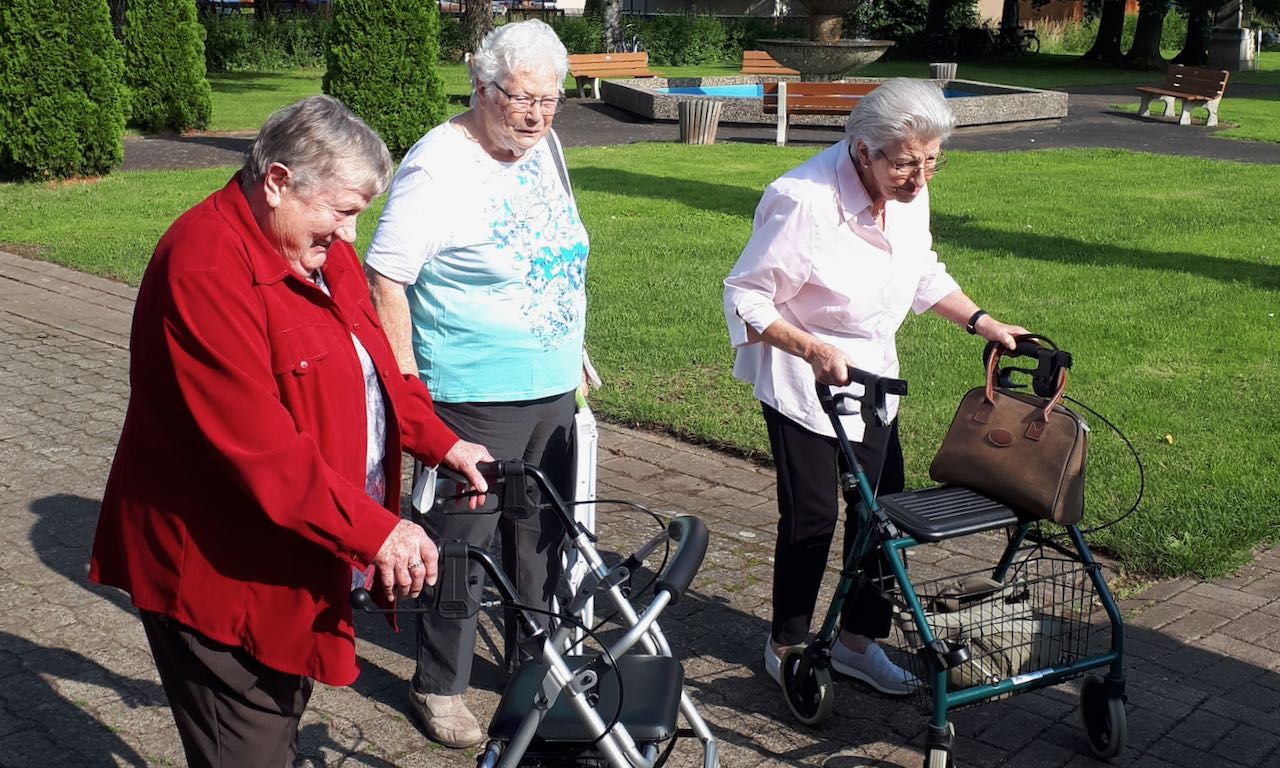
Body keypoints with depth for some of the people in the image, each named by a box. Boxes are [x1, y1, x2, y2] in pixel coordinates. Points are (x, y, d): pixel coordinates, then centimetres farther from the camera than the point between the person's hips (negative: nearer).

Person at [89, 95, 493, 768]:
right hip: (220, 574, -9)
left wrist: (440, 442, 6)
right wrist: (373, 530, -29)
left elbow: (373, 370, 17)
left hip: (292, 557, 10)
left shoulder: (318, 250, 5)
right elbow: (261, 447, -31)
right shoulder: (205, 270, -26)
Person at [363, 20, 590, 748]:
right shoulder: (439, 166, -17)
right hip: (474, 395, -7)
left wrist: (573, 351, 19)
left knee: (543, 535, 18)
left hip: (552, 388, 8)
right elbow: (385, 277, -18)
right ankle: (440, 686, 22)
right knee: (462, 539, 4)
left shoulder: (544, 145, 7)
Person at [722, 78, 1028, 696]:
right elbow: (745, 298, -22)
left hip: (873, 372, 7)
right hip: (802, 383, -7)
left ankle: (858, 639, 29)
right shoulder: (804, 202, -30)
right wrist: (816, 351, -32)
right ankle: (787, 645, 22)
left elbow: (924, 273, 12)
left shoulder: (908, 191, -7)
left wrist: (983, 323, 1)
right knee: (812, 516, -1)